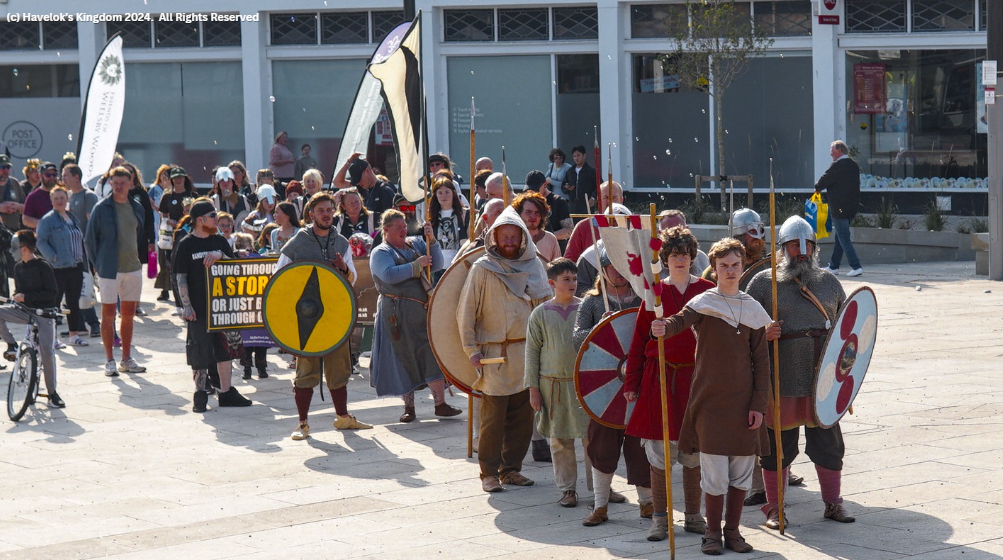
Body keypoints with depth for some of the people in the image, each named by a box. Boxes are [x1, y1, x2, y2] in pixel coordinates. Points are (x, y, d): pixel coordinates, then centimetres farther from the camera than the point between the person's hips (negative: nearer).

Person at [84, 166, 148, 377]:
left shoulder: (137, 208, 8)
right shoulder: (101, 208, -7)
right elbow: (90, 239, -2)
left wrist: (138, 258, 12)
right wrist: (97, 264, -3)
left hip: (133, 268, 5)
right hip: (109, 270, -5)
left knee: (129, 314, 9)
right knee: (108, 314, 1)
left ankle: (126, 359, 17)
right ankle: (110, 360, 6)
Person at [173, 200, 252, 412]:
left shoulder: (219, 241, 9)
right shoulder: (186, 245, -4)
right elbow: (180, 277, -6)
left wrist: (220, 256, -13)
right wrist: (186, 305, -12)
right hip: (198, 309, -5)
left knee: (225, 349, 8)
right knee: (199, 353, 0)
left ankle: (226, 392, 17)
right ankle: (200, 394, 9)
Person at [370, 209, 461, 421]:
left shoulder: (416, 244, 14)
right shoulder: (380, 253, 0)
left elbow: (437, 265, 5)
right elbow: (389, 275, -18)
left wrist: (432, 240, -8)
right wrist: (417, 266, -19)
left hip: (424, 310, 4)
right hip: (398, 314, -4)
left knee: (433, 354, -3)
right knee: (404, 359, 2)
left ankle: (440, 403, -2)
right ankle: (409, 407, 11)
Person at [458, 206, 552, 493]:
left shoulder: (533, 266, 10)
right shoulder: (482, 268, -1)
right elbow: (466, 312, 0)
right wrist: (471, 348, -7)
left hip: (527, 350, 4)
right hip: (494, 352, -4)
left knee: (522, 414, 6)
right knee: (493, 415, -5)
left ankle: (511, 468, 17)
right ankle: (489, 472, 4)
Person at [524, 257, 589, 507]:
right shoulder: (541, 314, 3)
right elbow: (532, 352, 6)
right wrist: (533, 388, 2)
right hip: (552, 384, 0)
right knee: (560, 440, 6)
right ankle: (567, 489, 15)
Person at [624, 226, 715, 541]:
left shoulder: (707, 291, 5)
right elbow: (639, 339, 5)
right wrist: (632, 383, 1)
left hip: (697, 377, 1)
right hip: (661, 378, -1)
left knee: (694, 453, 7)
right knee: (661, 451, 0)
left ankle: (693, 516, 18)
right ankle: (659, 518, 8)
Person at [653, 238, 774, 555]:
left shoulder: (753, 310, 7)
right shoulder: (703, 303, -1)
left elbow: (761, 361, 7)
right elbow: (681, 320, -23)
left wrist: (759, 405, -1)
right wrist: (664, 328, -47)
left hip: (743, 403, 3)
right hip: (710, 399, -3)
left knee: (741, 472, 7)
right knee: (715, 473, -3)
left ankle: (733, 530, 20)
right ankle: (712, 533, 11)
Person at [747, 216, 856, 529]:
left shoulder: (829, 282, 13)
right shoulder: (763, 282, 2)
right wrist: (763, 334, -18)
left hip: (823, 379, 3)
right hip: (781, 380, -3)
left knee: (828, 442, 7)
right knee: (779, 444, 4)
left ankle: (833, 503, 21)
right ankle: (774, 508, 15)